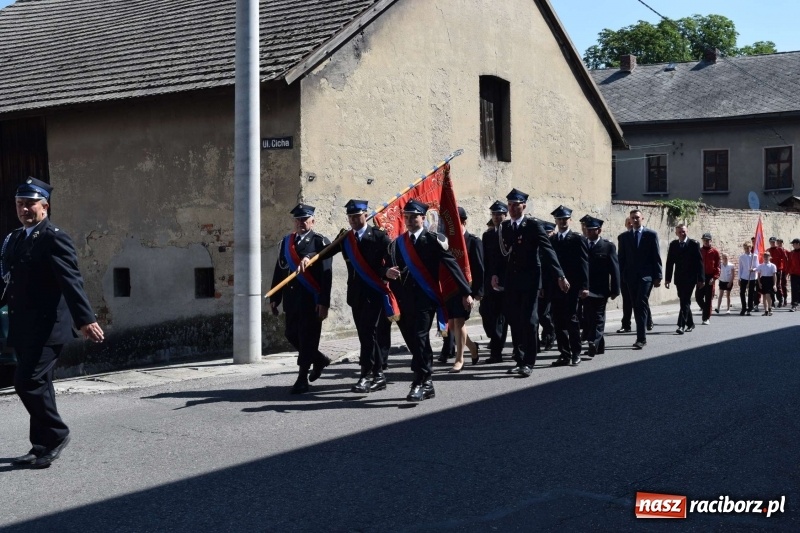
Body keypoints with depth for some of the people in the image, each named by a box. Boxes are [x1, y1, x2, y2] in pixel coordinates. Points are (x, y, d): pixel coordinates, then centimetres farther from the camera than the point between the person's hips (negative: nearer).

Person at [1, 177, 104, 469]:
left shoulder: (54, 239, -11)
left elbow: (71, 281, -20)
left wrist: (86, 319, -28)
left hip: (47, 327, -8)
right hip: (24, 328, 8)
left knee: (27, 382, -13)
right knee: (36, 385, 13)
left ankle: (56, 434, 4)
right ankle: (42, 445, 22)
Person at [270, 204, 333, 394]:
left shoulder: (321, 242, -3)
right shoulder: (286, 242, 12)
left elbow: (326, 274, -9)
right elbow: (279, 270, 13)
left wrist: (324, 302, -16)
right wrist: (275, 298, 9)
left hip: (312, 299, -6)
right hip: (292, 298, 6)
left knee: (307, 337, -3)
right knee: (291, 334, 10)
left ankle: (302, 379, 5)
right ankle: (319, 359, 33)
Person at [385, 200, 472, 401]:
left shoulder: (432, 240, -2)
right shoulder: (398, 243, 14)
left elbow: (452, 264, -5)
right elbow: (388, 266, 10)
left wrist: (466, 292, -9)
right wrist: (388, 272, -15)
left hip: (425, 298, -5)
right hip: (405, 300, 5)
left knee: (419, 339, -13)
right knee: (414, 341, 9)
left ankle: (419, 384, -9)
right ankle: (427, 383, 19)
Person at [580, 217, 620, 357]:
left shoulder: (608, 246, 0)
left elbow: (614, 269, -2)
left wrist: (615, 290, -7)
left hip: (600, 291, -4)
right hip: (586, 290, 4)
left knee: (598, 319, -4)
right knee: (589, 318, 8)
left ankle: (593, 345, -11)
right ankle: (599, 345, 17)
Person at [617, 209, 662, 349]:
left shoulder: (651, 235, 2)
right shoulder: (624, 237, 9)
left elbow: (656, 257, 1)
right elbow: (621, 258, 10)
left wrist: (658, 276, -3)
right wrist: (621, 277, 3)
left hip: (646, 275, -4)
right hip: (631, 276, 4)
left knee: (641, 304, -13)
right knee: (637, 306, 9)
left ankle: (641, 338, -14)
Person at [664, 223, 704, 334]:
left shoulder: (694, 244, -4)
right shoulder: (673, 245, 6)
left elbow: (699, 262, -5)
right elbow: (669, 262, 7)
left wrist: (701, 279, -8)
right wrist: (667, 278, 2)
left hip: (690, 278, -4)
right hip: (679, 278, 4)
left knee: (685, 301, -12)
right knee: (684, 301, 11)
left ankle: (681, 325, -17)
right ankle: (690, 324, 24)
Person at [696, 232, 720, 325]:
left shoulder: (715, 251, -1)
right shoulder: (699, 251, 7)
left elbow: (717, 266, -1)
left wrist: (714, 278, -12)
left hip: (710, 277, -3)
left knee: (709, 299, -1)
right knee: (698, 296, -1)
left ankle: (706, 319, 4)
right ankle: (705, 309, 28)